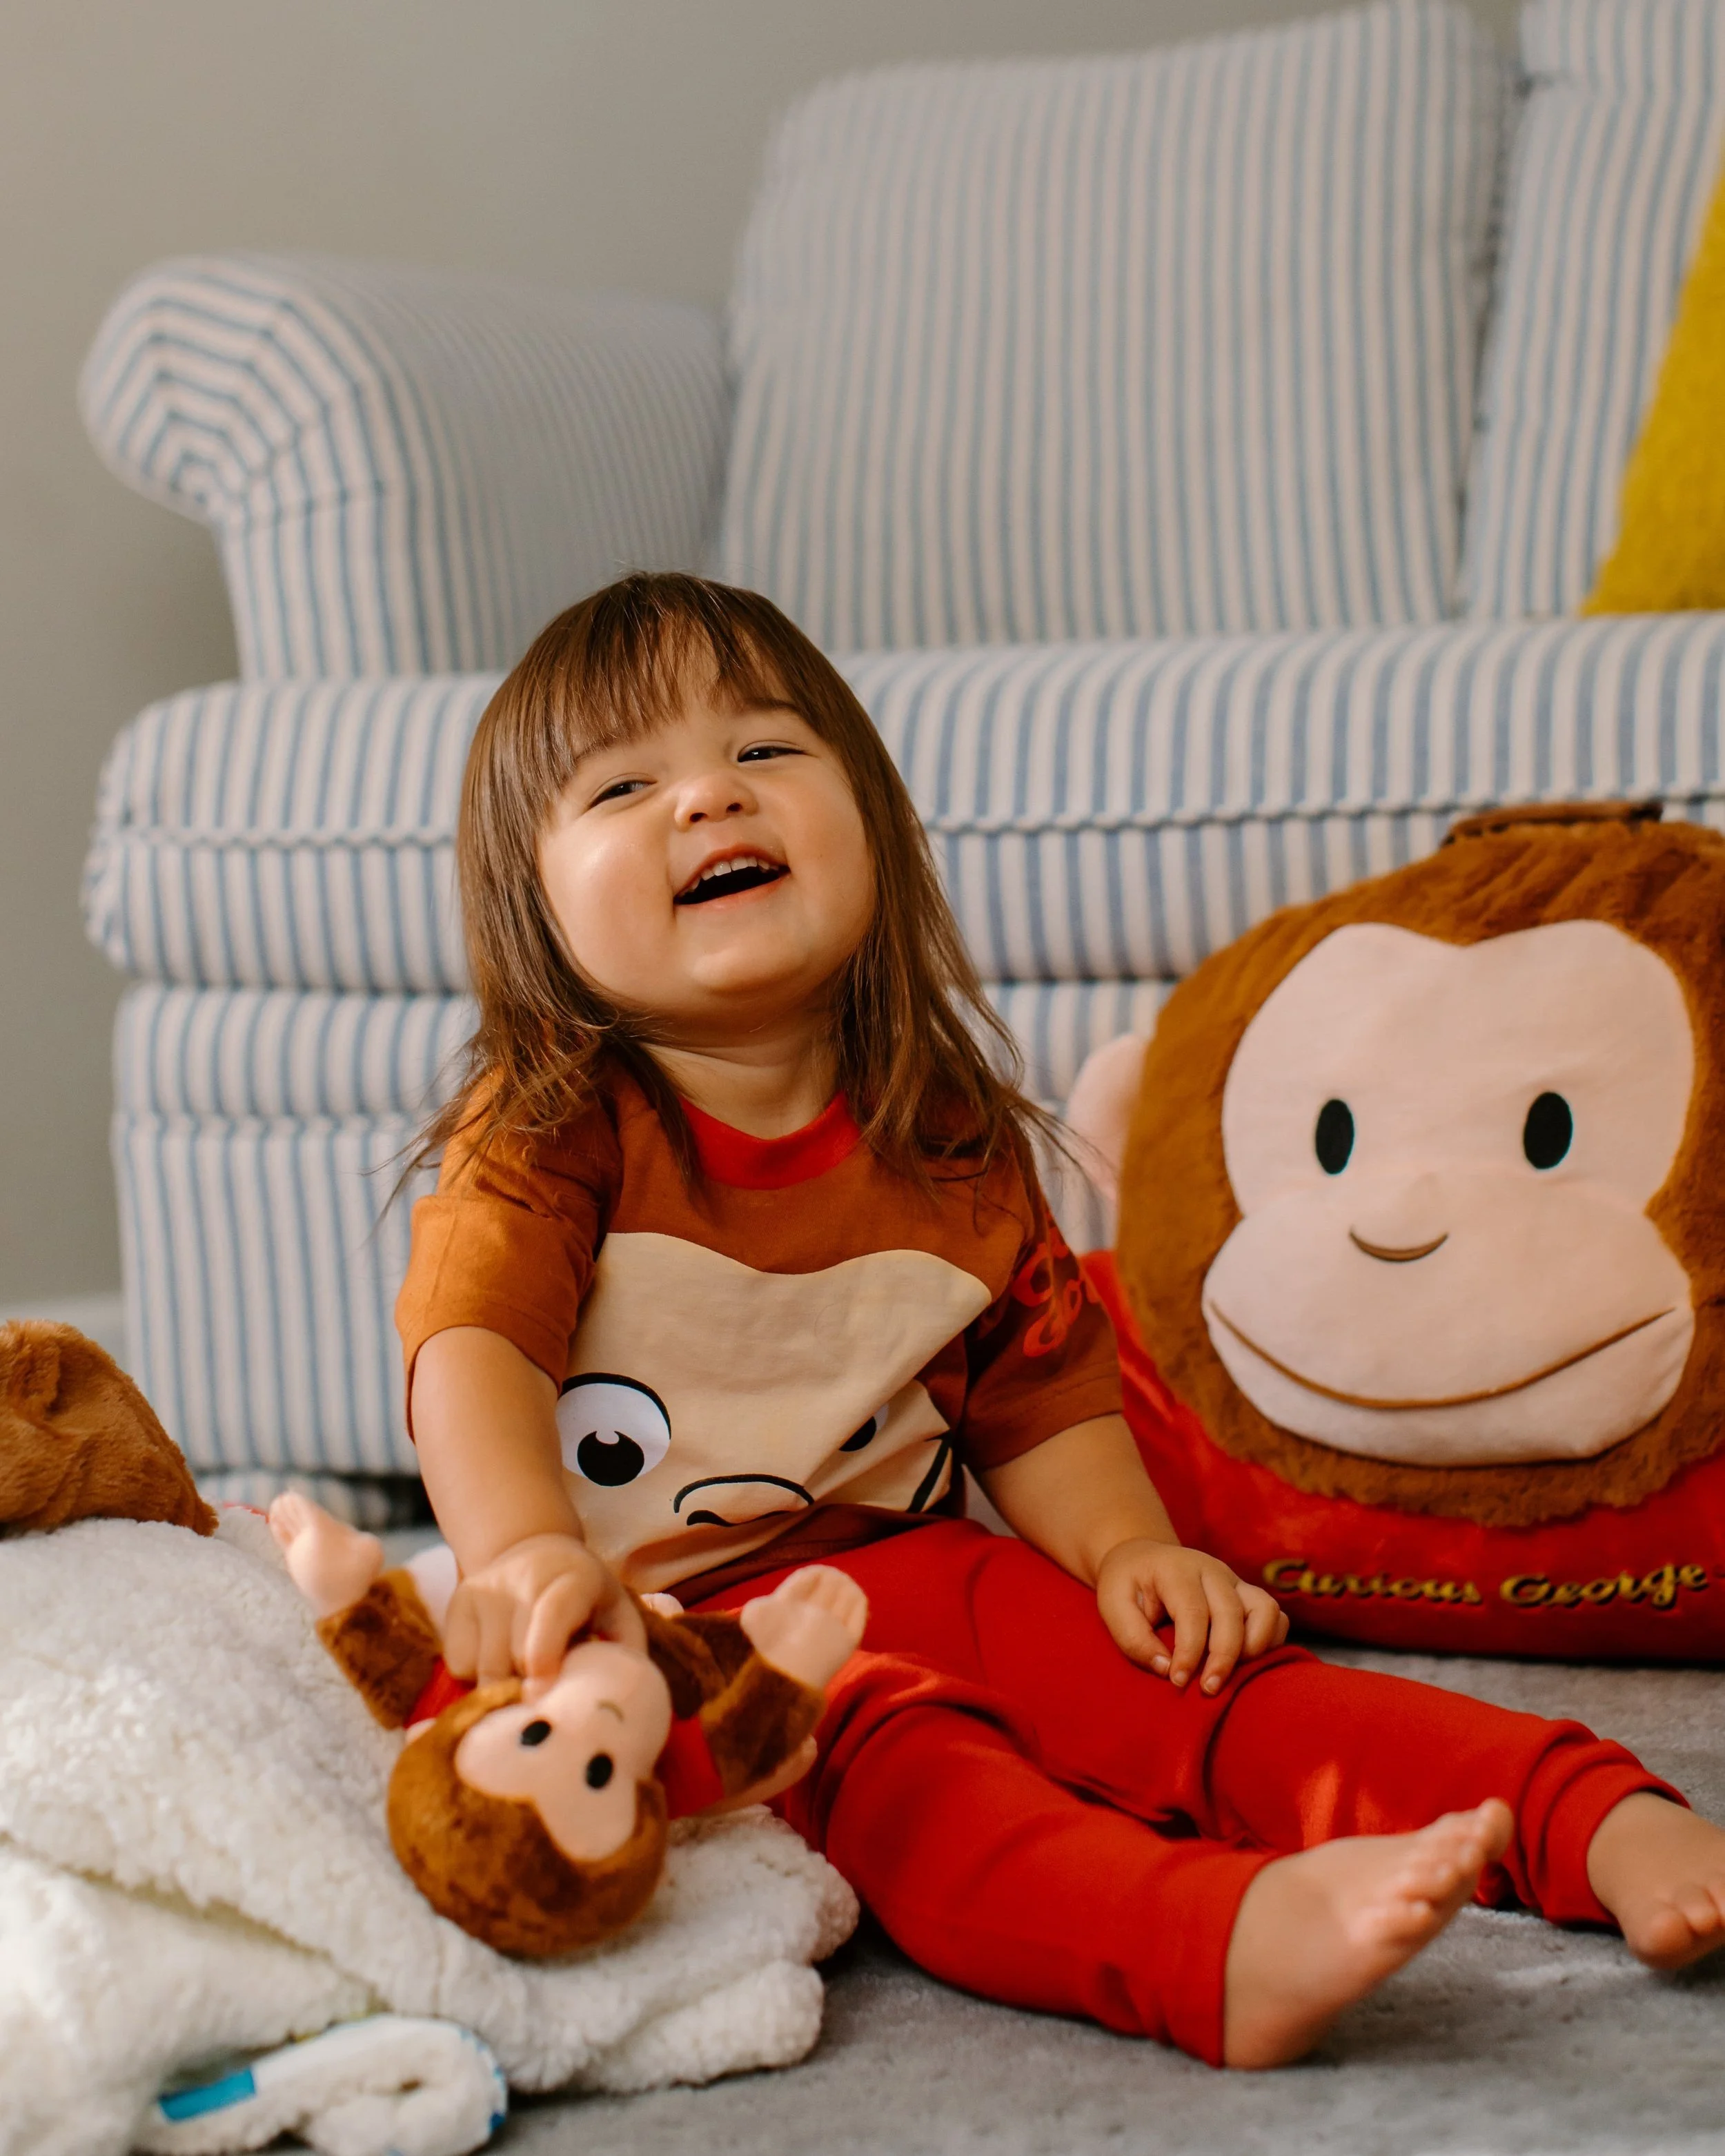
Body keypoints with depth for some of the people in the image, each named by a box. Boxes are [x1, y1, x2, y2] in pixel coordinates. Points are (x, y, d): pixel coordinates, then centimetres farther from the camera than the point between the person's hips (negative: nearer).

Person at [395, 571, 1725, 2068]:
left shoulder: (947, 1145, 7)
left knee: (1179, 1674, -16)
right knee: (882, 1749, -34)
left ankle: (1602, 1827, -23)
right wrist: (525, 1550, -44)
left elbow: (1044, 1399, 14)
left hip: (903, 1569, 6)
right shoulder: (548, 1136, -7)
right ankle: (1223, 1941, -59)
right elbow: (474, 1345, -24)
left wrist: (1127, 1548, -6)